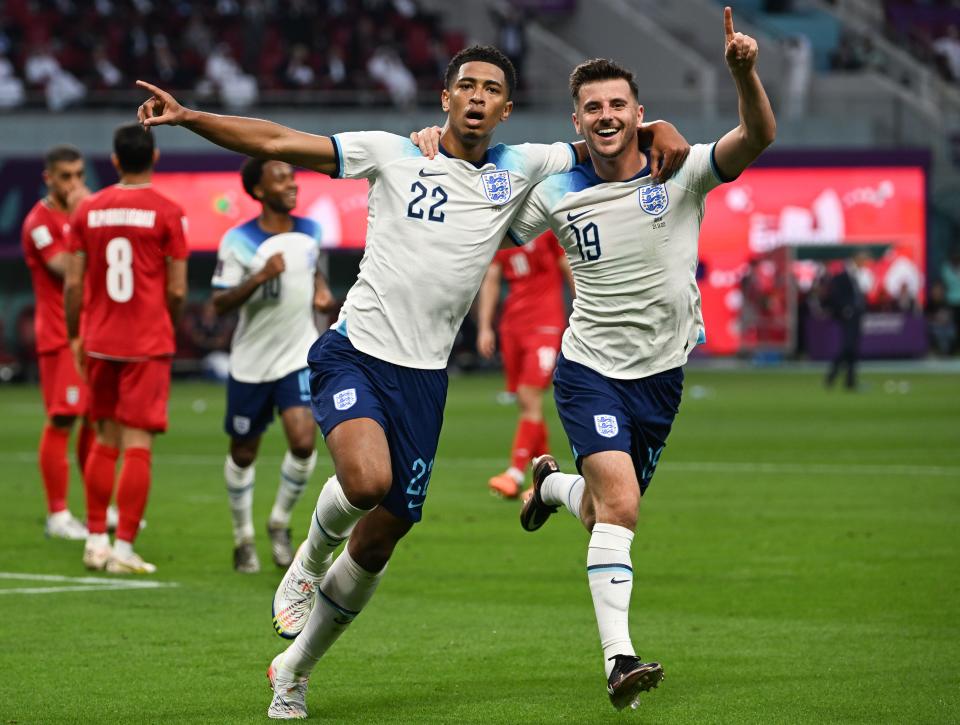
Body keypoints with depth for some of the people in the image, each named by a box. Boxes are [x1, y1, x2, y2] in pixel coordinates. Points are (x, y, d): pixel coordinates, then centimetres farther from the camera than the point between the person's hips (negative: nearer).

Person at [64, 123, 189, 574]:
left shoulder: (87, 211, 3)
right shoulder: (167, 213, -7)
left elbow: (73, 285, 3)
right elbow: (177, 291, -7)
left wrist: (75, 336, 15)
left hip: (99, 342, 4)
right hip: (148, 343, -4)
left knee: (105, 440, 15)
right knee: (138, 444, -2)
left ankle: (96, 539, 16)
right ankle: (124, 548, -5)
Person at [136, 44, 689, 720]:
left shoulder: (518, 169, 9)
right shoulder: (392, 154, 1)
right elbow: (276, 142, -1)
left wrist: (656, 131, -5)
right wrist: (186, 116, -11)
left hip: (423, 376, 3)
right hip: (354, 352, -3)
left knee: (377, 543, 5)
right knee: (367, 479, -31)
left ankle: (294, 670, 27)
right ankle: (309, 559, 4)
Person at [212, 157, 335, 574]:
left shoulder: (310, 231, 2)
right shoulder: (238, 242, -12)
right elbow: (219, 304, -17)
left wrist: (321, 290, 3)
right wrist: (260, 277, -29)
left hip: (298, 358, 2)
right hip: (250, 363, -2)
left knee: (304, 442, -16)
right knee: (243, 454, 9)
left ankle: (280, 523, 7)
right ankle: (243, 537, 28)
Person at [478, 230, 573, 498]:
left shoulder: (548, 227, -5)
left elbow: (570, 270, -2)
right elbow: (491, 280, 14)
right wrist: (484, 327, 8)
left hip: (546, 323, -6)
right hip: (512, 323, 6)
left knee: (530, 398, -14)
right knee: (525, 403, 5)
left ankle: (516, 475, -17)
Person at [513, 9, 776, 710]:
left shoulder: (681, 173, -8)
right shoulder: (558, 195, -5)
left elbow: (758, 137, -23)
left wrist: (745, 72, -42)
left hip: (662, 374, 2)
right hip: (591, 368, -2)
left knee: (605, 512, 16)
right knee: (619, 501, -23)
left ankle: (553, 484, 52)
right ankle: (619, 659, -25)